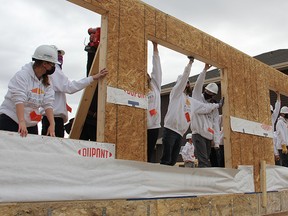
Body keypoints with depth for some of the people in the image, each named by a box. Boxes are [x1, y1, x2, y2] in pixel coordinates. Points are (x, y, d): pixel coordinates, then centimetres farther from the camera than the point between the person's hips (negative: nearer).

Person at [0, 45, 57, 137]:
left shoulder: (46, 82, 5)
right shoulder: (22, 75, -14)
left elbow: (48, 103, -5)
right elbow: (19, 100, -25)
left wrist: (52, 125, -18)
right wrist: (21, 122, -36)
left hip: (31, 124, 6)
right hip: (10, 120, -6)